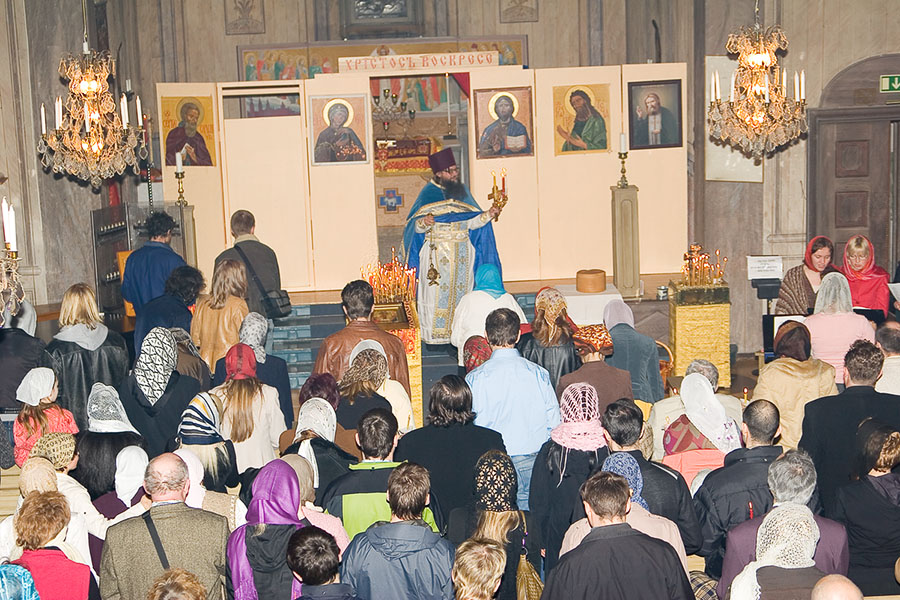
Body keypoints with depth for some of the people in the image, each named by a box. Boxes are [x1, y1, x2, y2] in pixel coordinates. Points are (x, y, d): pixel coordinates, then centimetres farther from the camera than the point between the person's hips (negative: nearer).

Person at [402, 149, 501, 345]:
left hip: (462, 254, 5)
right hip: (437, 253, -5)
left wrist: (487, 215, -8)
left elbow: (471, 222, 9)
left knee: (462, 290, 4)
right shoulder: (428, 193, -4)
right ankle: (433, 334, 1)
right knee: (437, 293, -5)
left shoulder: (462, 191, 11)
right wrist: (423, 223, -31)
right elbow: (414, 225, -10)